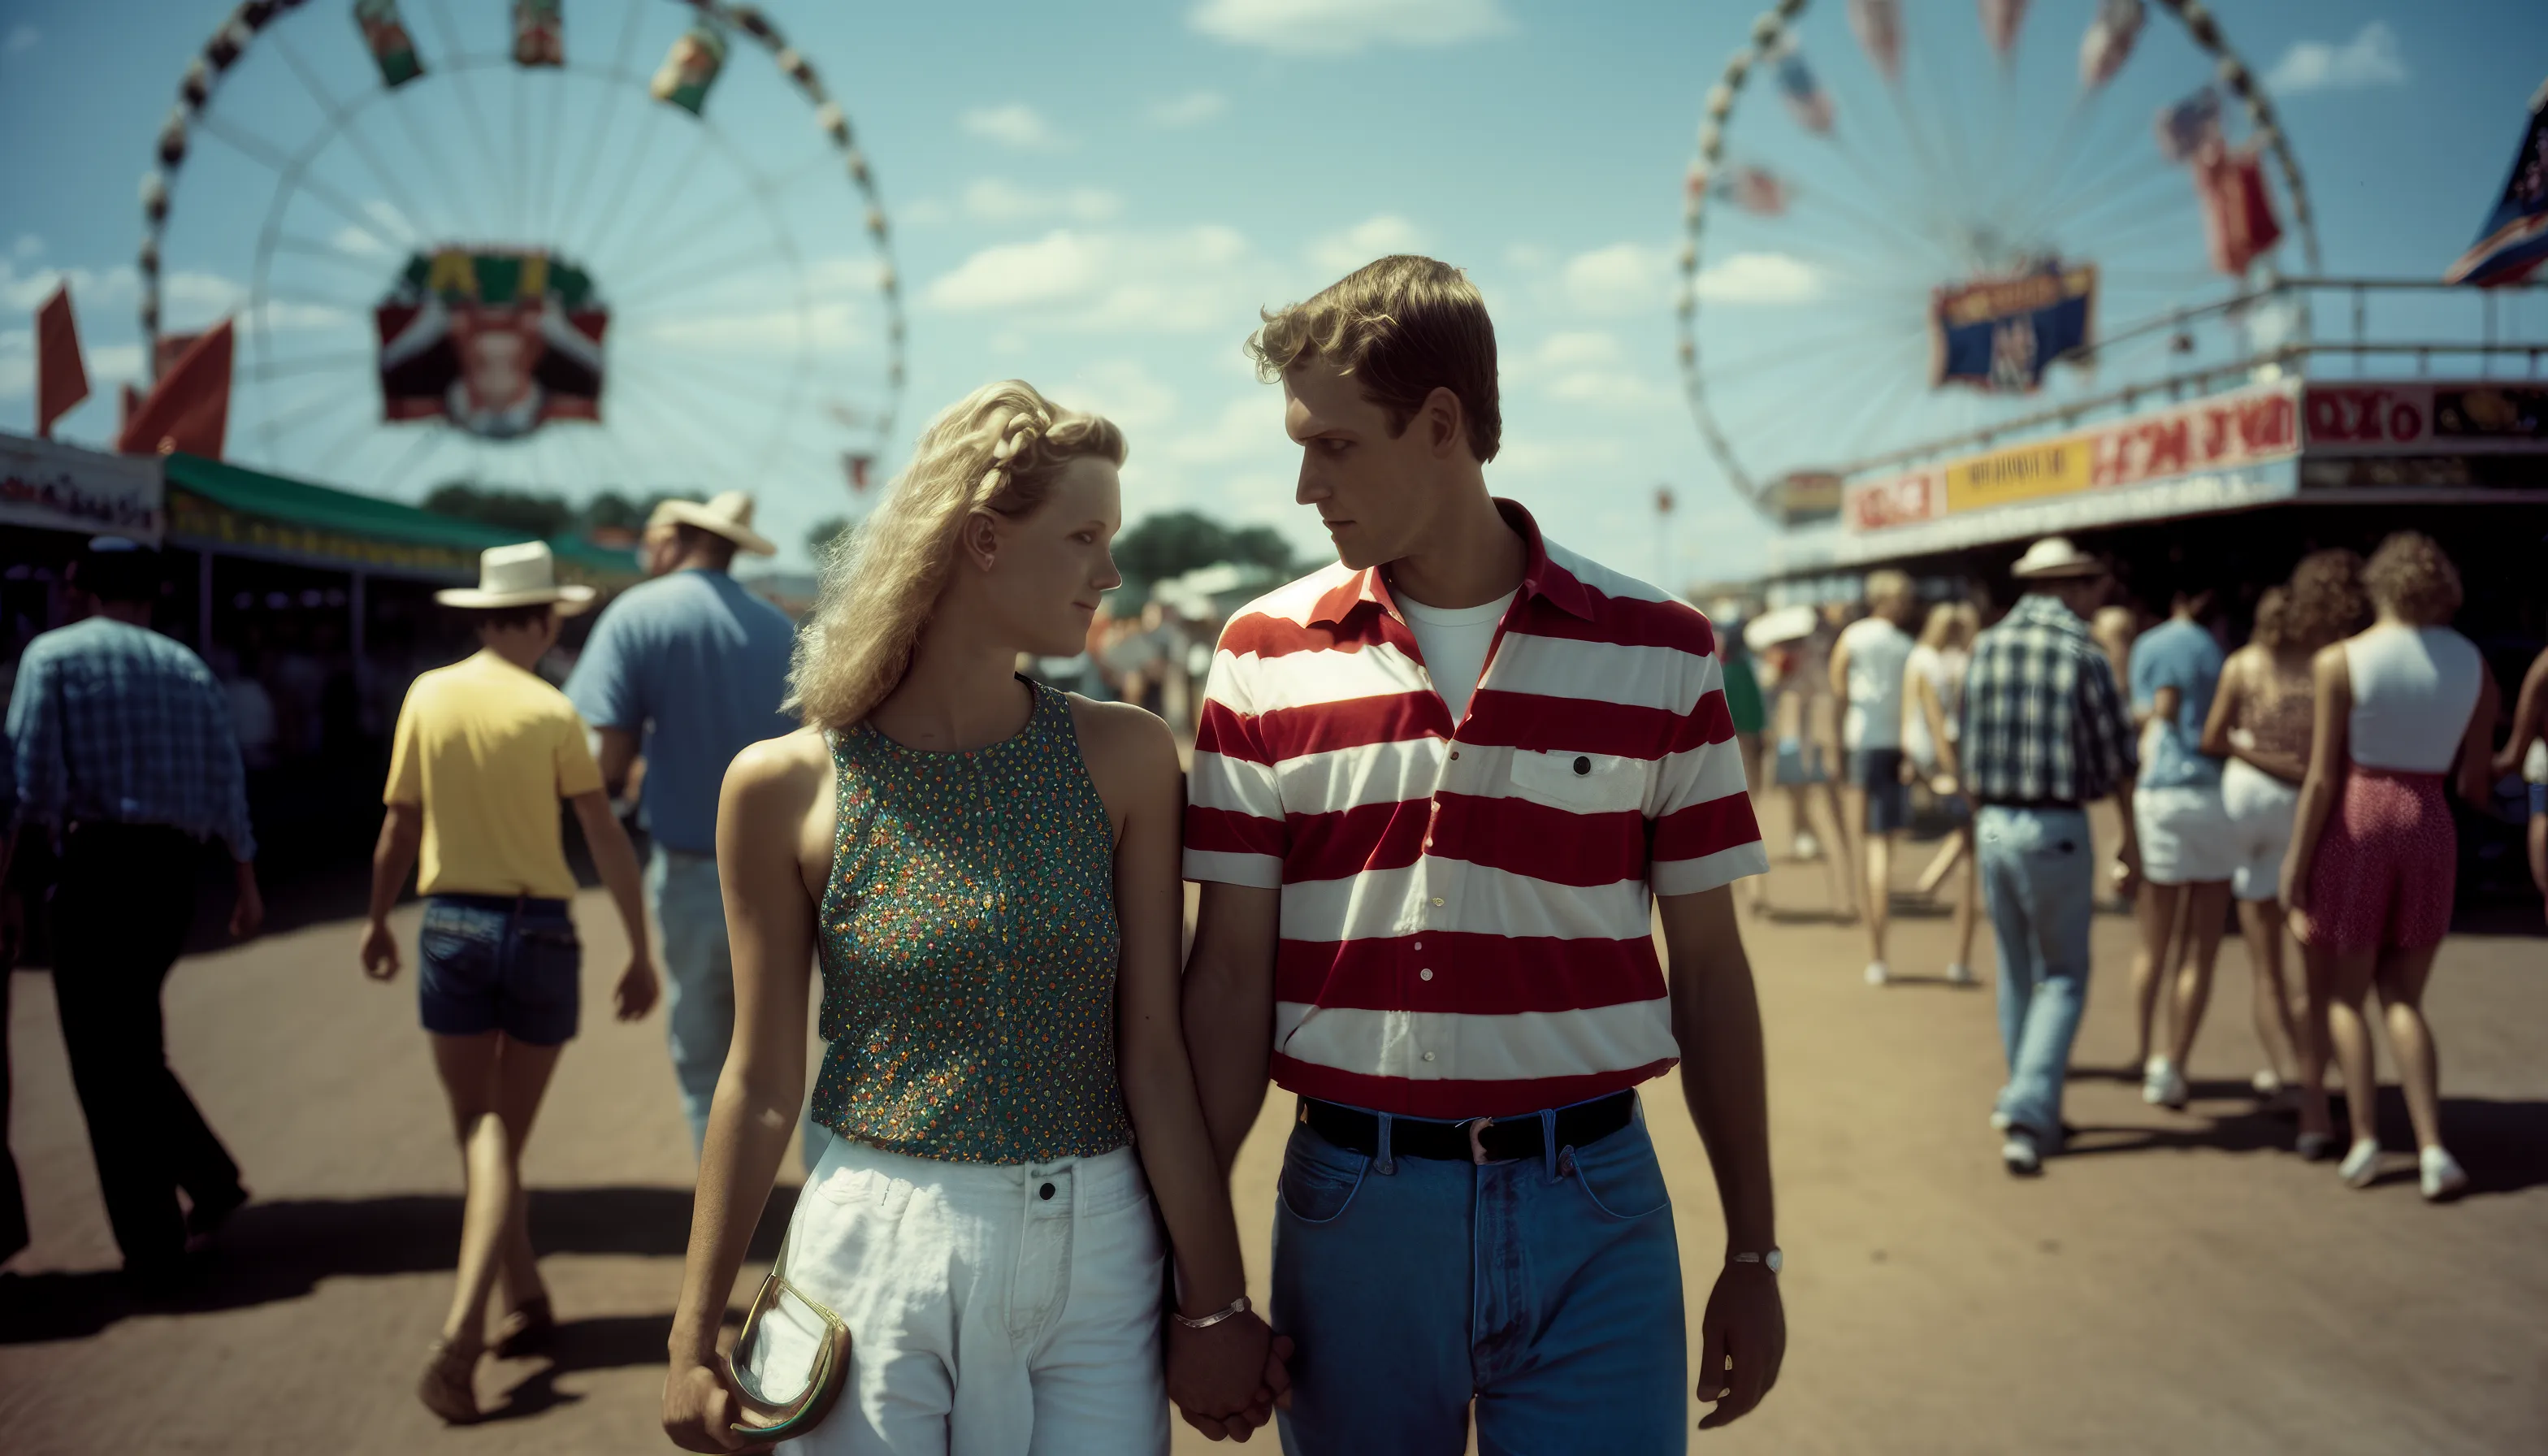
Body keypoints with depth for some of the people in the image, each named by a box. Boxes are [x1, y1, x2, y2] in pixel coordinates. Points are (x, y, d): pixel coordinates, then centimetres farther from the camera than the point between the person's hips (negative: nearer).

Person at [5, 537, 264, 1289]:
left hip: (97, 863, -5)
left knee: (107, 1064, 2)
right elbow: (228, 783, 8)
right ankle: (210, 1181, 15)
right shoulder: (188, 667, 14)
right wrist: (245, 881, 11)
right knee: (133, 1044, 21)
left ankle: (153, 1251, 5)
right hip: (174, 868, 5)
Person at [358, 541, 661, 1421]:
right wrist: (640, 953, -1)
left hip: (453, 927, 1)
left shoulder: (428, 696, 1)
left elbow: (398, 830, 6)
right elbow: (607, 840, -7)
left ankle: (527, 1299, 16)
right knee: (505, 1139, 6)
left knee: (479, 1136, 13)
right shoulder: (550, 711, -6)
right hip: (541, 932, -1)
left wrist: (378, 922, 21)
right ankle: (460, 1335, -6)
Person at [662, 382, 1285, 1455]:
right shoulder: (787, 785, -6)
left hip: (1093, 1256, 1)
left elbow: (1153, 1052, -3)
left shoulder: (1123, 758, -3)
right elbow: (762, 1081, 0)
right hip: (879, 1253, -1)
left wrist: (1215, 1304, -3)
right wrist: (694, 1338, 2)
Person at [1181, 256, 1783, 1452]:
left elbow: (1709, 967, 4)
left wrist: (1753, 1251, 5)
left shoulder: (1657, 651, -1)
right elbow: (1232, 969, 1)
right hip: (1349, 1206, 1)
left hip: (1591, 1210, 0)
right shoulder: (1264, 658, 0)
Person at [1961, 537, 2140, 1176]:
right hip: (2056, 829, -4)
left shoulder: (1986, 646, 4)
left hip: (1992, 827, 5)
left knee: (2016, 973, 17)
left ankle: (2030, 1108, 26)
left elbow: (1967, 748, 9)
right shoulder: (2082, 651, -9)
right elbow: (2115, 757, -4)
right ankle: (2028, 1111, -9)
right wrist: (2131, 837, 7)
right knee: (2063, 979, 4)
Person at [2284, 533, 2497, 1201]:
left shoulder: (2340, 661, -8)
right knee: (2403, 998, 11)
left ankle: (2365, 1139, 6)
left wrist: (2295, 863, -3)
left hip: (2357, 820, -3)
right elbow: (2476, 780, 5)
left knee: (2344, 995, 12)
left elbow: (2322, 777, -9)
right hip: (2429, 825, 3)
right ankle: (2432, 1146, -1)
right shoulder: (2473, 663, 2)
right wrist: (2473, 787, 29)